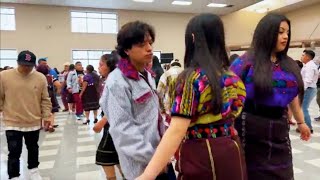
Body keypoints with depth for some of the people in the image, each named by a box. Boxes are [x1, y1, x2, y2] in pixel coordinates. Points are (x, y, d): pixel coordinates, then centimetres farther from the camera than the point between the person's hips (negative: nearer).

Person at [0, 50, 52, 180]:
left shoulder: (40, 78, -5)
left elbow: (45, 100, 0)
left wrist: (47, 116, -2)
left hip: (34, 122, 2)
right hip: (12, 123, -2)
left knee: (33, 148, 19)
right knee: (14, 152, 4)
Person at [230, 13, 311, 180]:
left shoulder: (289, 64, 8)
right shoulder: (246, 62, -10)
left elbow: (293, 95, 20)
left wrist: (301, 122, 27)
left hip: (279, 128, 6)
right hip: (250, 127, -5)